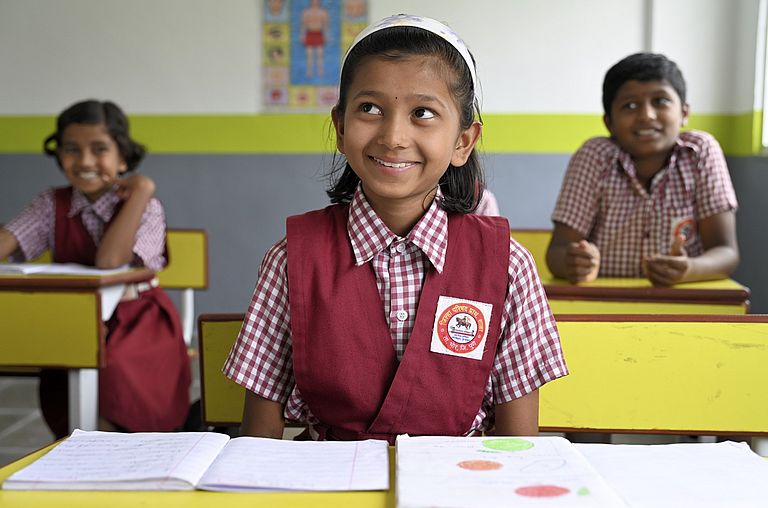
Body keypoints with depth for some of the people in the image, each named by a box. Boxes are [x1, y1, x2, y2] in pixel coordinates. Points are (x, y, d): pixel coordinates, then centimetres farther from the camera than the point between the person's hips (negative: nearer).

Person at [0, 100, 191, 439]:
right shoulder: (53, 205, 4)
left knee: (111, 370, -31)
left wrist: (141, 190, -21)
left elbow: (109, 260, -25)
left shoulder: (146, 209, -7)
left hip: (137, 325, -4)